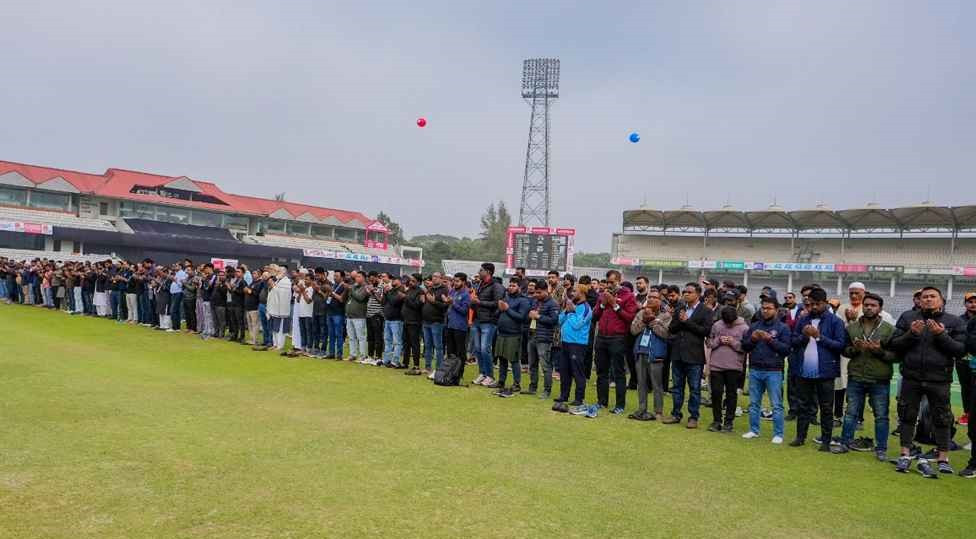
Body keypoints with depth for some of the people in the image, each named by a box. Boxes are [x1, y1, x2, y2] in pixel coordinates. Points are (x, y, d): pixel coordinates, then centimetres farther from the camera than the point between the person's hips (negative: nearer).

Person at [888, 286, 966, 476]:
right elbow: (893, 345, 2)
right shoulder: (907, 318, 6)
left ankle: (943, 457, 19)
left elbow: (961, 349, -5)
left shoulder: (953, 321, 3)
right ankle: (905, 455, 18)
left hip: (939, 379, -1)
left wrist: (941, 335, -17)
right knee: (907, 416, 7)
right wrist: (911, 333, -13)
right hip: (911, 377, 1)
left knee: (942, 418, 6)